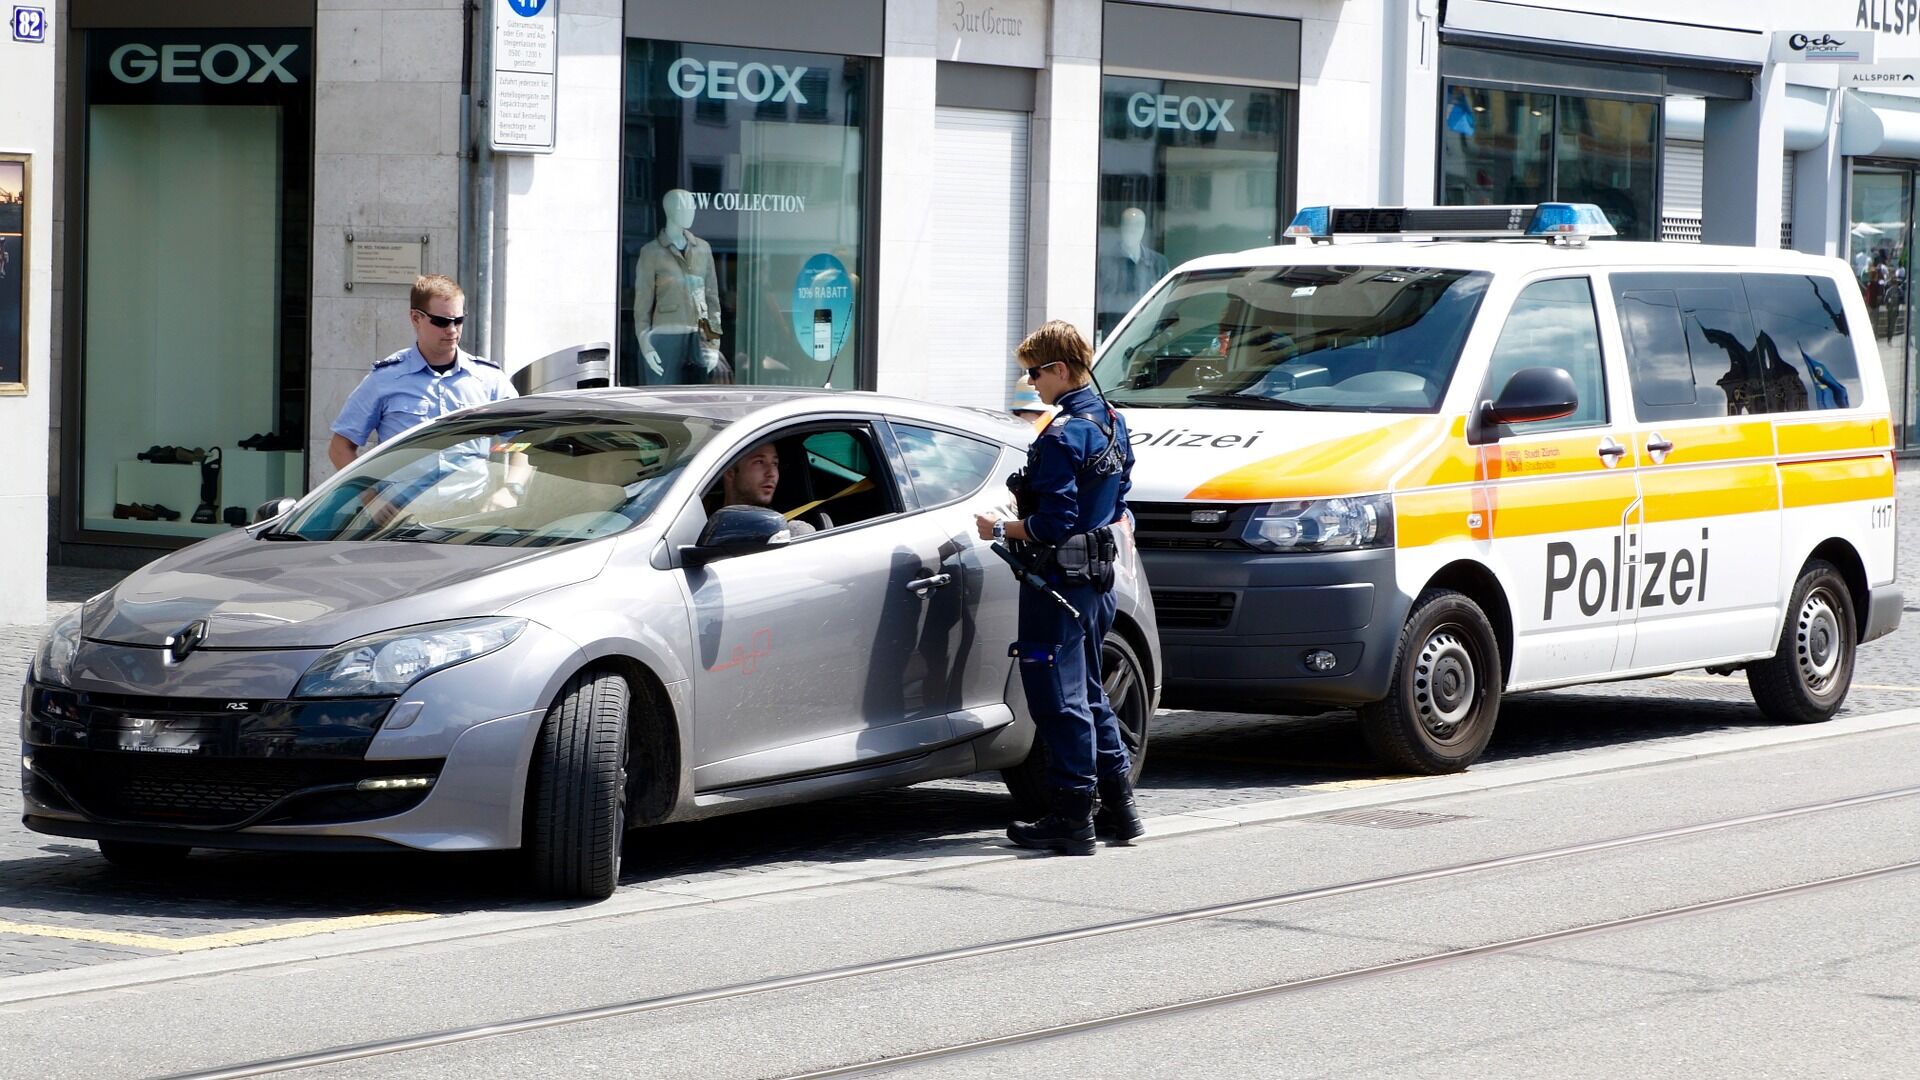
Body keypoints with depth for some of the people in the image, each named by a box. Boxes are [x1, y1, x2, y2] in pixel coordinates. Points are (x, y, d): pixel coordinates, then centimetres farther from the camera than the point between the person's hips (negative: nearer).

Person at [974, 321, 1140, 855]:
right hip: (1098, 575, 10)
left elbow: (1054, 523, -22)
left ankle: (1070, 819, -3)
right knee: (1088, 694, 18)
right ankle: (1118, 806, 22)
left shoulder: (1062, 435, -19)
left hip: (1059, 581, -10)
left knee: (1059, 698, -4)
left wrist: (1002, 529, -8)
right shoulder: (1112, 422, 10)